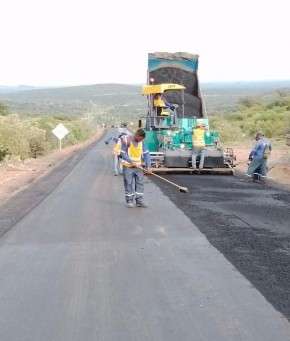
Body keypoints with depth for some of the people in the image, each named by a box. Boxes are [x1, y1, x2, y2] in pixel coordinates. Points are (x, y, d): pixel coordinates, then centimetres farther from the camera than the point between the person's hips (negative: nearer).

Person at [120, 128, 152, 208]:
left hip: (138, 166, 4)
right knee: (129, 183, 1)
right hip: (128, 166, -4)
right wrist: (131, 161, -22)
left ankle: (139, 201, 9)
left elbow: (146, 153, -2)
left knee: (140, 183, 4)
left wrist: (148, 166, -13)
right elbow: (122, 153, -13)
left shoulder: (142, 142, -2)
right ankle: (129, 200, 13)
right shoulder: (126, 141, -15)